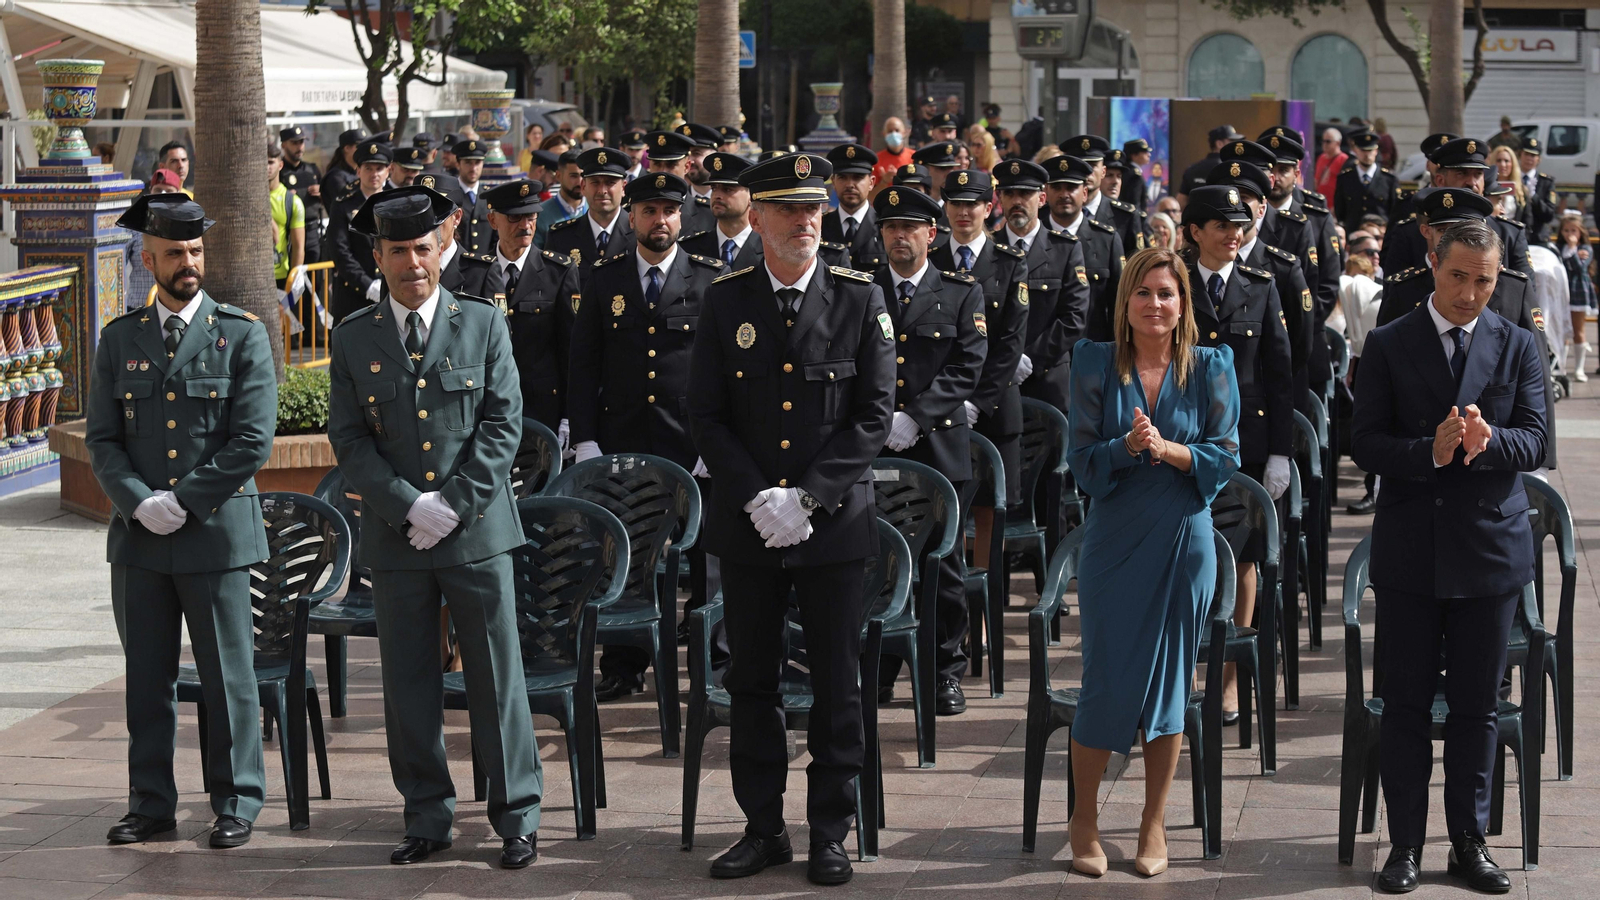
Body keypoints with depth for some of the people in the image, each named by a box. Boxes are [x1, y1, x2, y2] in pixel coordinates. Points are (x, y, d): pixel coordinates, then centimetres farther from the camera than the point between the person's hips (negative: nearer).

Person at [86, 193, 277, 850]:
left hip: (218, 532, -3)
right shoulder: (120, 339, 9)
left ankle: (236, 804, 12)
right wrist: (140, 503, -10)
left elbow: (253, 441, -7)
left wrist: (183, 501, -11)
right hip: (139, 538, 3)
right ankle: (151, 804, 17)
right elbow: (102, 439, 7)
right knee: (147, 677, 8)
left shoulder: (242, 336, 0)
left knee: (228, 675, 2)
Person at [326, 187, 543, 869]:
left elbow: (503, 423, -1)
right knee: (408, 683, 6)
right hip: (394, 535, 2)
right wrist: (408, 506, -11)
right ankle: (427, 818, 16)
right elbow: (349, 439, 2)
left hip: (477, 531, -1)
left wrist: (454, 504, -10)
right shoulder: (353, 340, 6)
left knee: (497, 677, 1)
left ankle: (516, 816, 9)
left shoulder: (483, 324, 3)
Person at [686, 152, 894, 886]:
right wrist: (757, 497, -11)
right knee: (751, 681, 8)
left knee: (836, 685, 3)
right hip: (746, 522, 2)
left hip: (834, 521, -2)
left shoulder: (861, 300, -2)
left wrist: (807, 497, -13)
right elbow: (707, 417, 2)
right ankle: (763, 827, 19)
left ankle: (830, 832, 13)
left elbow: (874, 415, -4)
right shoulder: (725, 302, 2)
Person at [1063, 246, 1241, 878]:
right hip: (1114, 541, -1)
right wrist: (1127, 446, -22)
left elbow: (1226, 457, -1)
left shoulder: (1210, 367, 3)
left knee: (1169, 682, 6)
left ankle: (1154, 824, 17)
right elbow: (1082, 461, -3)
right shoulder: (1096, 365, 0)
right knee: (1106, 681, -2)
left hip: (1184, 541, 1)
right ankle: (1084, 818, 15)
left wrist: (1168, 449, -17)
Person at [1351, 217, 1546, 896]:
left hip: (1490, 547, 1)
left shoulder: (1518, 347, 5)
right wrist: (1432, 451, -22)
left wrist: (1487, 442, -24)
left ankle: (1469, 841, 16)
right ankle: (1406, 844, 11)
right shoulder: (1388, 346, 1)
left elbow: (1534, 440, -3)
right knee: (1406, 704, 4)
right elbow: (1364, 444, -5)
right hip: (1410, 552, -1)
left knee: (1478, 705, 6)